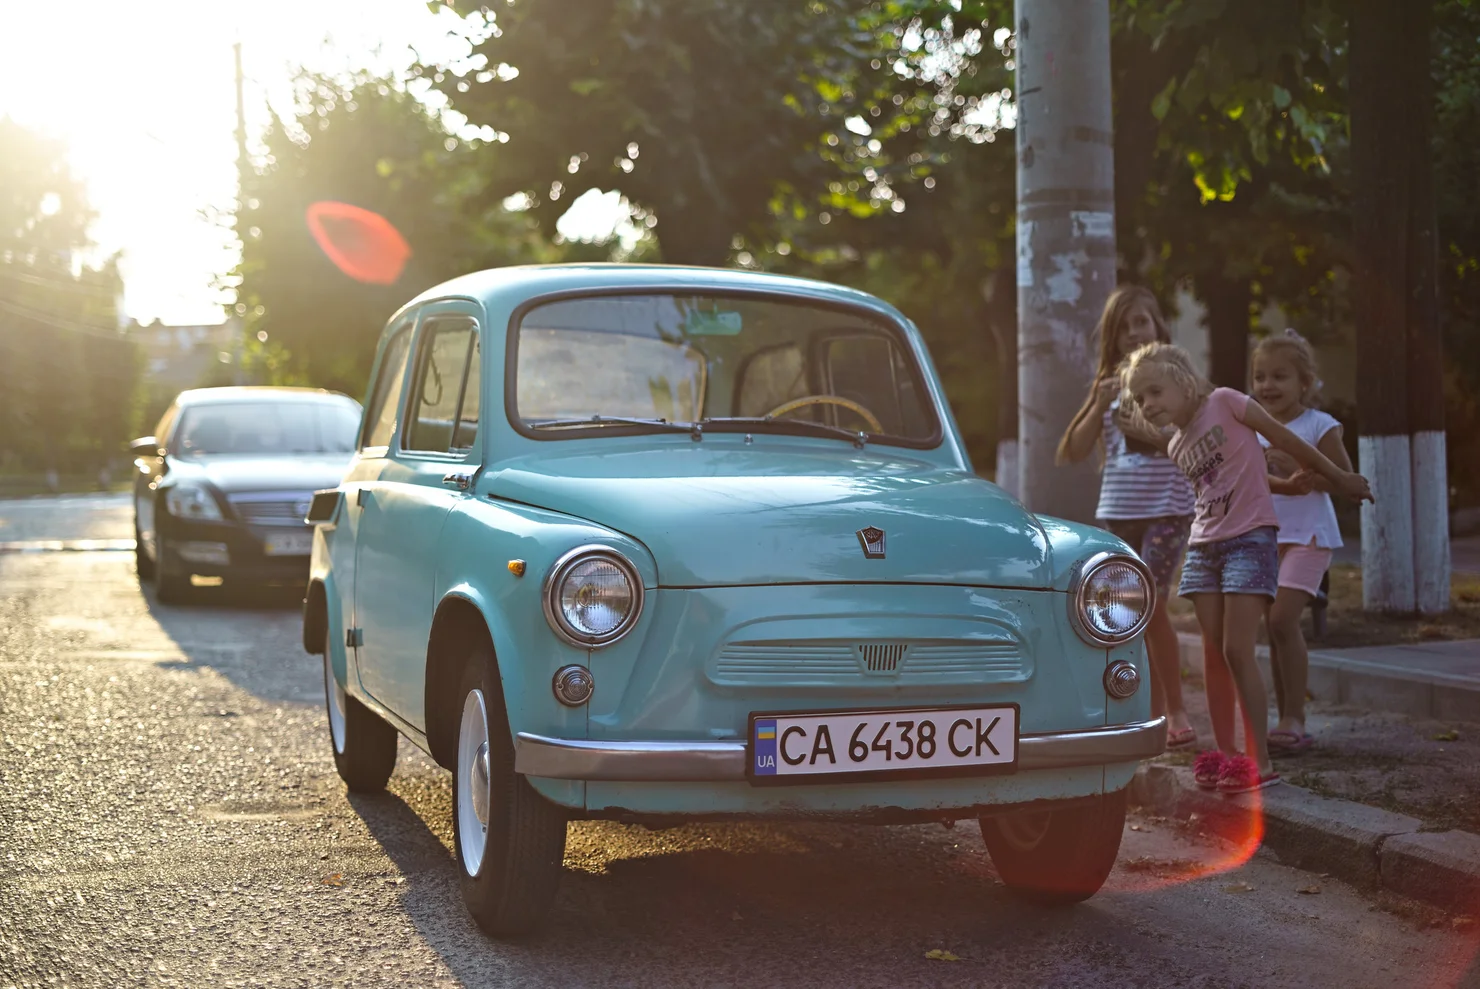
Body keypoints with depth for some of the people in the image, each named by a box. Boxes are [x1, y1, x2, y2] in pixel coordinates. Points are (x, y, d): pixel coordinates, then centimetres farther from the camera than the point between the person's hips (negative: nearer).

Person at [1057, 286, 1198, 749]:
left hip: (1165, 510, -5)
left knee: (1151, 604, -15)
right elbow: (1072, 451, 6)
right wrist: (1100, 406, -6)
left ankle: (1176, 711, -4)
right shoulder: (1108, 385, 12)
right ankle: (1153, 711, 12)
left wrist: (1151, 433, -21)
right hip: (1117, 513, 5)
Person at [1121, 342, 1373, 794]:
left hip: (1250, 538, -7)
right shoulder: (1176, 447, 12)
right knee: (1213, 654, 4)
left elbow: (1286, 440, 0)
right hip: (1204, 546, 7)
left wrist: (1338, 478, 7)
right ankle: (1225, 753, 10)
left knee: (1237, 651, -12)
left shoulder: (1224, 402, -6)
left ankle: (1260, 761, -9)